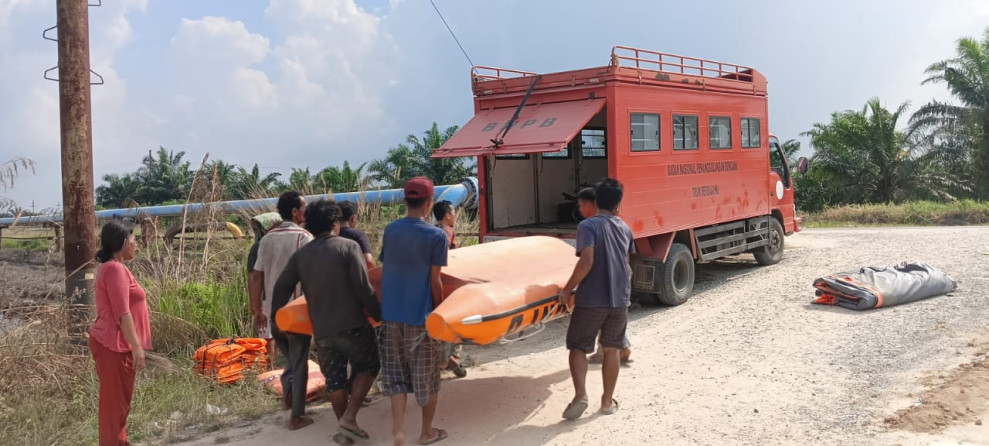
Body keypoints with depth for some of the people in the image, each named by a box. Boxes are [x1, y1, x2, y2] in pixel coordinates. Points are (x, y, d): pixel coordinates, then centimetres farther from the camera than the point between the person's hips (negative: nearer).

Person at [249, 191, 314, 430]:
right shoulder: (304, 237, -11)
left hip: (273, 310, 5)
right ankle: (296, 416, 8)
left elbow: (255, 277, 5)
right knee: (300, 362, 5)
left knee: (290, 358, 26)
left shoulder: (267, 239, 6)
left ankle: (287, 394, 13)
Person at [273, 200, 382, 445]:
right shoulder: (348, 246, -4)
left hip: (321, 331, 4)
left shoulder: (300, 255, 9)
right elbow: (363, 288, -10)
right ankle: (349, 418, 3)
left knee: (334, 378, 15)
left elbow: (281, 288, 7)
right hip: (352, 325, -4)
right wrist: (380, 314, 1)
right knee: (368, 366, 15)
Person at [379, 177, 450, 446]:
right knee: (426, 376, 12)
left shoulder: (390, 230, 3)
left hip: (391, 314, 4)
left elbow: (385, 269, 9)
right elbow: (435, 282, -12)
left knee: (396, 375, 12)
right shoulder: (436, 236, -11)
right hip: (420, 315, -4)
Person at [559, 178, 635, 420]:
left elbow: (587, 261, -22)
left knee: (577, 347, 7)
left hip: (591, 300, -4)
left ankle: (580, 395, -10)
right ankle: (608, 401, 21)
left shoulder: (588, 226, -11)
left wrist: (567, 290, -13)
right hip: (620, 300, 5)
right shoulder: (625, 228, 8)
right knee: (612, 349, 15)